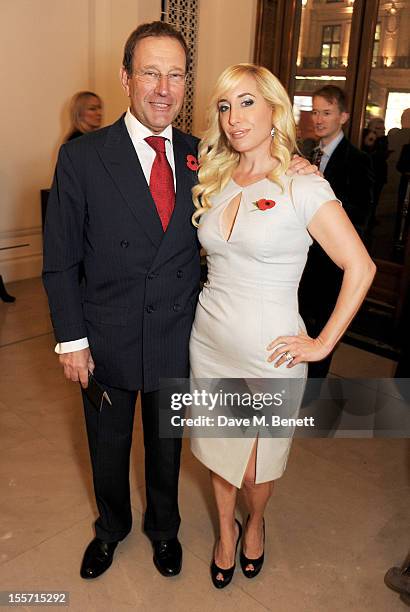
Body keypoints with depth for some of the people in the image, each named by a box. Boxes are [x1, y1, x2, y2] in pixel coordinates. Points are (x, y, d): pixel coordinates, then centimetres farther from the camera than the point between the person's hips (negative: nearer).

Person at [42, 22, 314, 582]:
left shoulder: (200, 157, -2)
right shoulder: (82, 157, -12)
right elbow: (60, 260, -8)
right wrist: (71, 339, -10)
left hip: (177, 339, 2)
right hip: (107, 341, -1)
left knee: (166, 442, 23)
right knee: (108, 446, 21)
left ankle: (163, 526, 51)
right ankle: (111, 527, 51)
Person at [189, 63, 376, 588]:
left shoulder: (304, 188, -14)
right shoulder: (213, 181, 3)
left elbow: (360, 268, -13)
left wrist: (324, 342, -13)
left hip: (268, 352, -4)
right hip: (209, 342, 5)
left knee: (255, 467, 13)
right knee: (218, 452, 20)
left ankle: (254, 524, 48)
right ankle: (225, 529, 48)